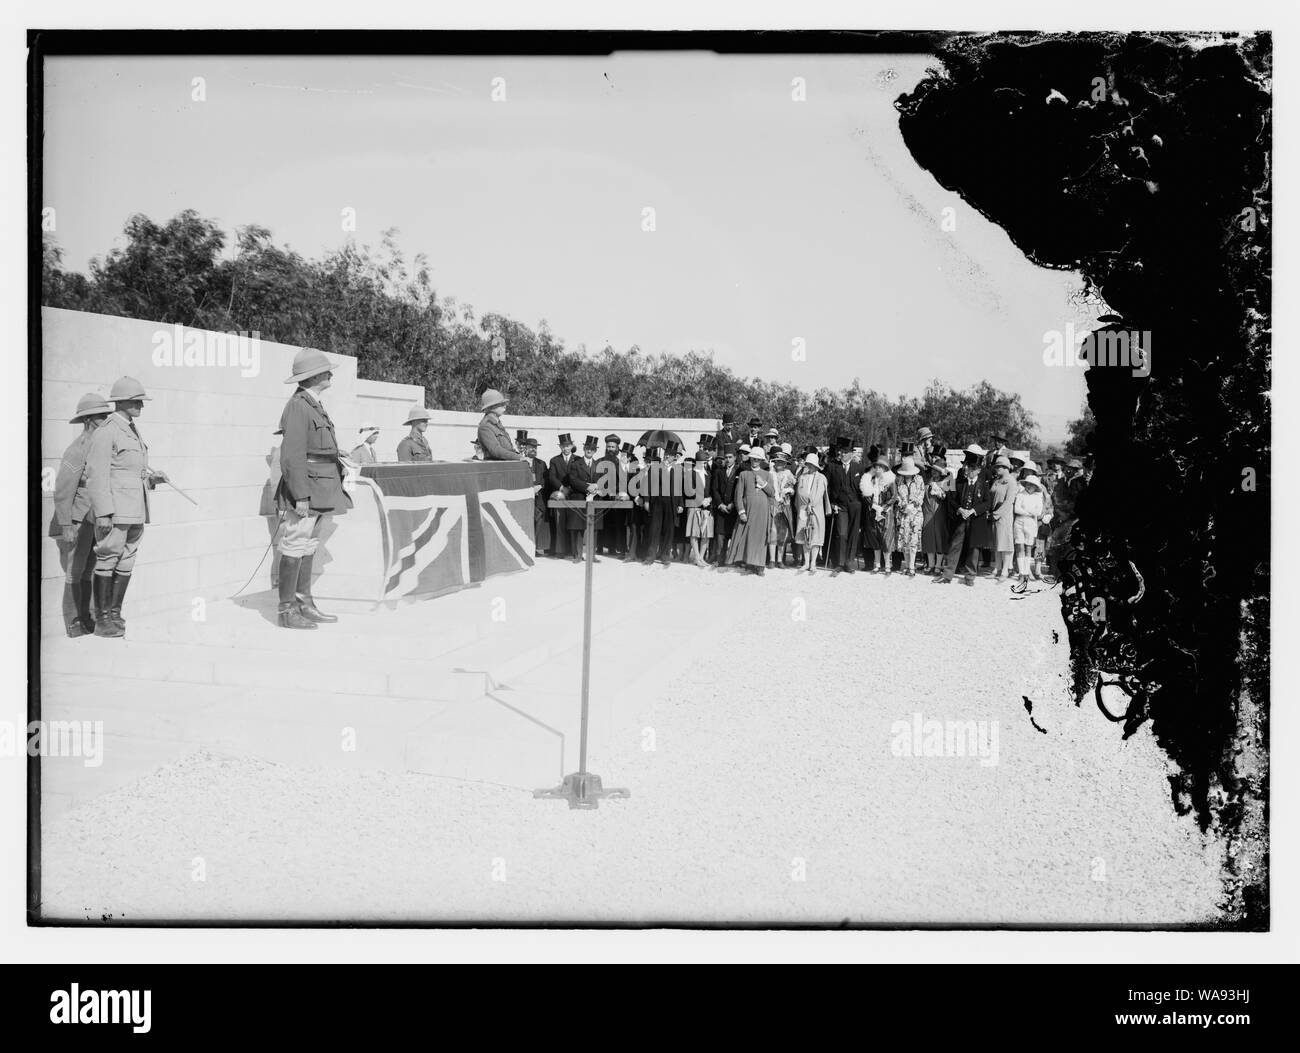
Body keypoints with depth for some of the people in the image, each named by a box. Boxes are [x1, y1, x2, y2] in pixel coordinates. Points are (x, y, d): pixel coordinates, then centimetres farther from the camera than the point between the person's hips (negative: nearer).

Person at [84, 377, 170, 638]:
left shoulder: (133, 431, 17)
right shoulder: (106, 432, -10)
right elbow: (96, 475, -14)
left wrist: (153, 477, 8)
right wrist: (103, 513, -19)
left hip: (135, 511, 9)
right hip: (115, 511, -9)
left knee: (126, 562, 11)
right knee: (108, 560, -3)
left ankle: (115, 614, 19)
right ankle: (102, 620, 2)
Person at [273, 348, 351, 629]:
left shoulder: (313, 405, 16)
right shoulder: (298, 406, -15)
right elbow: (292, 455, -20)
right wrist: (301, 497, -23)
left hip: (318, 493, 10)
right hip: (304, 491, -10)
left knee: (308, 546, 13)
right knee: (295, 547, -6)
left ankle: (304, 604, 20)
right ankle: (287, 611, -2)